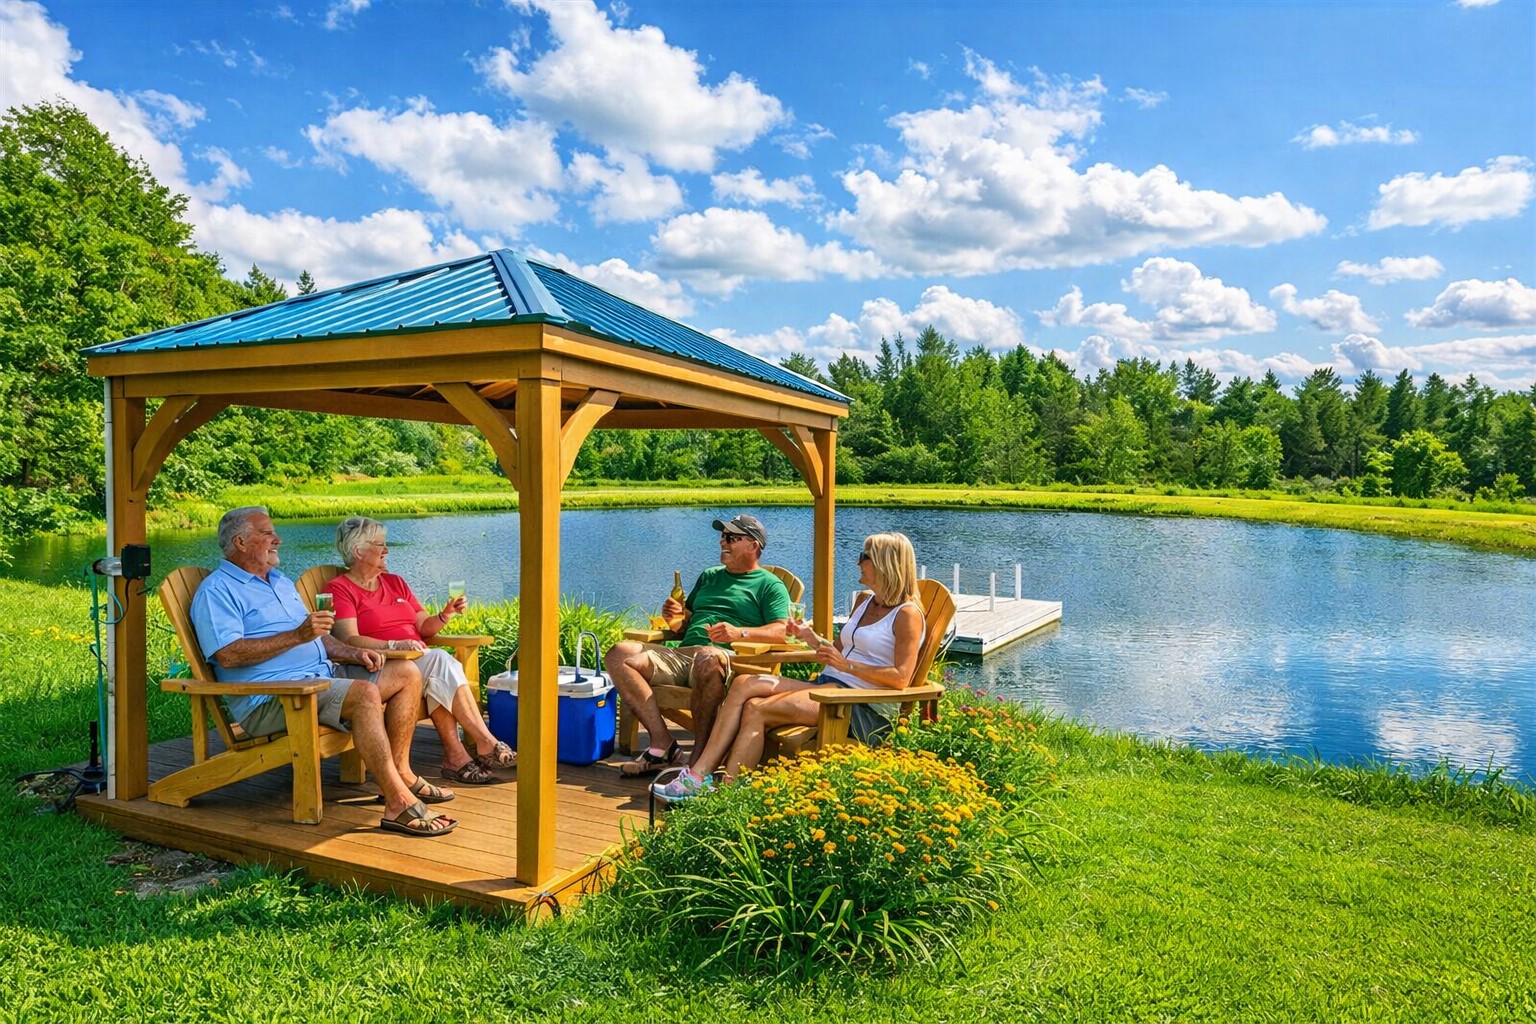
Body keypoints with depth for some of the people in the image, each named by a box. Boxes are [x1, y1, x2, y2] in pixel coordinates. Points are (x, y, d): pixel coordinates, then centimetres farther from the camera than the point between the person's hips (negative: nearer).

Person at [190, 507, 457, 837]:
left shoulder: (281, 582, 26)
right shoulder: (216, 591, -3)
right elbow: (228, 655, -19)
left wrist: (354, 654, 8)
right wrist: (298, 635, -21)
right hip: (269, 698, -9)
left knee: (407, 674, 0)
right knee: (364, 693, -33)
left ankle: (401, 774, -2)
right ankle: (399, 803, -31)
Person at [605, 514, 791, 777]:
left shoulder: (769, 585, 11)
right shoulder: (709, 575, 30)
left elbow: (782, 632, -5)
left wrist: (740, 632, -21)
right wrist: (677, 615, 9)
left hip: (726, 658, -6)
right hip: (681, 655, 6)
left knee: (708, 657, -42)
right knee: (620, 654, -17)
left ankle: (700, 755, -29)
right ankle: (662, 743, -23)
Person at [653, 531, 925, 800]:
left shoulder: (907, 614, -6)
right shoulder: (864, 602, 21)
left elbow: (900, 678, -15)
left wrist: (847, 665, -18)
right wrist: (811, 638, 7)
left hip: (864, 705, -9)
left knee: (757, 709, -24)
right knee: (744, 685, -13)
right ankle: (699, 773, -20)